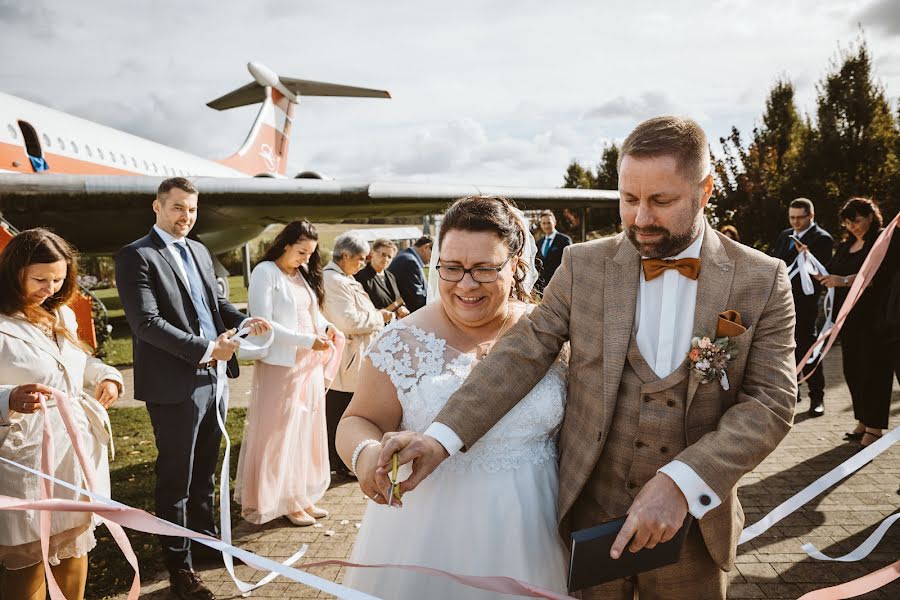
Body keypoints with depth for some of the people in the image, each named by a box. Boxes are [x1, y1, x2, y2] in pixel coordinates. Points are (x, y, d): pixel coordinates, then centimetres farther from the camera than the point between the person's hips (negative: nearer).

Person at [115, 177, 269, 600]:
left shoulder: (198, 251, 13)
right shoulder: (136, 257, -10)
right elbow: (147, 323, -19)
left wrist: (244, 321, -1)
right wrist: (205, 350, -20)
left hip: (212, 378, 7)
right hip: (174, 386, -7)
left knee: (204, 471, 21)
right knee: (176, 480, 6)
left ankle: (205, 537, 39)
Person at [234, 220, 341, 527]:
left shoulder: (304, 275, 11)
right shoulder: (265, 272, -9)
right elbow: (263, 323, -16)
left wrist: (327, 327, -4)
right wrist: (307, 340, -22)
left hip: (310, 365, 7)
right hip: (280, 366, -7)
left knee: (307, 431, 12)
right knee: (280, 434, 3)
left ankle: (302, 496, 23)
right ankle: (283, 501, 16)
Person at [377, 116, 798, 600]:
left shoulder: (763, 281, -5)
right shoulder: (584, 266, -3)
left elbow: (770, 403, -10)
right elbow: (522, 354, -10)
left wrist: (679, 484, -23)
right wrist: (442, 436, -23)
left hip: (692, 524, 0)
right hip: (588, 516, 1)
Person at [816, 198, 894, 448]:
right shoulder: (845, 247, 16)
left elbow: (877, 275, -18)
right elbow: (829, 275, 11)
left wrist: (844, 280, -28)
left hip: (873, 317, -6)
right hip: (848, 316, 7)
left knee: (873, 368, -4)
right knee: (852, 369, 7)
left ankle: (874, 427, 1)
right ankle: (863, 421, 17)